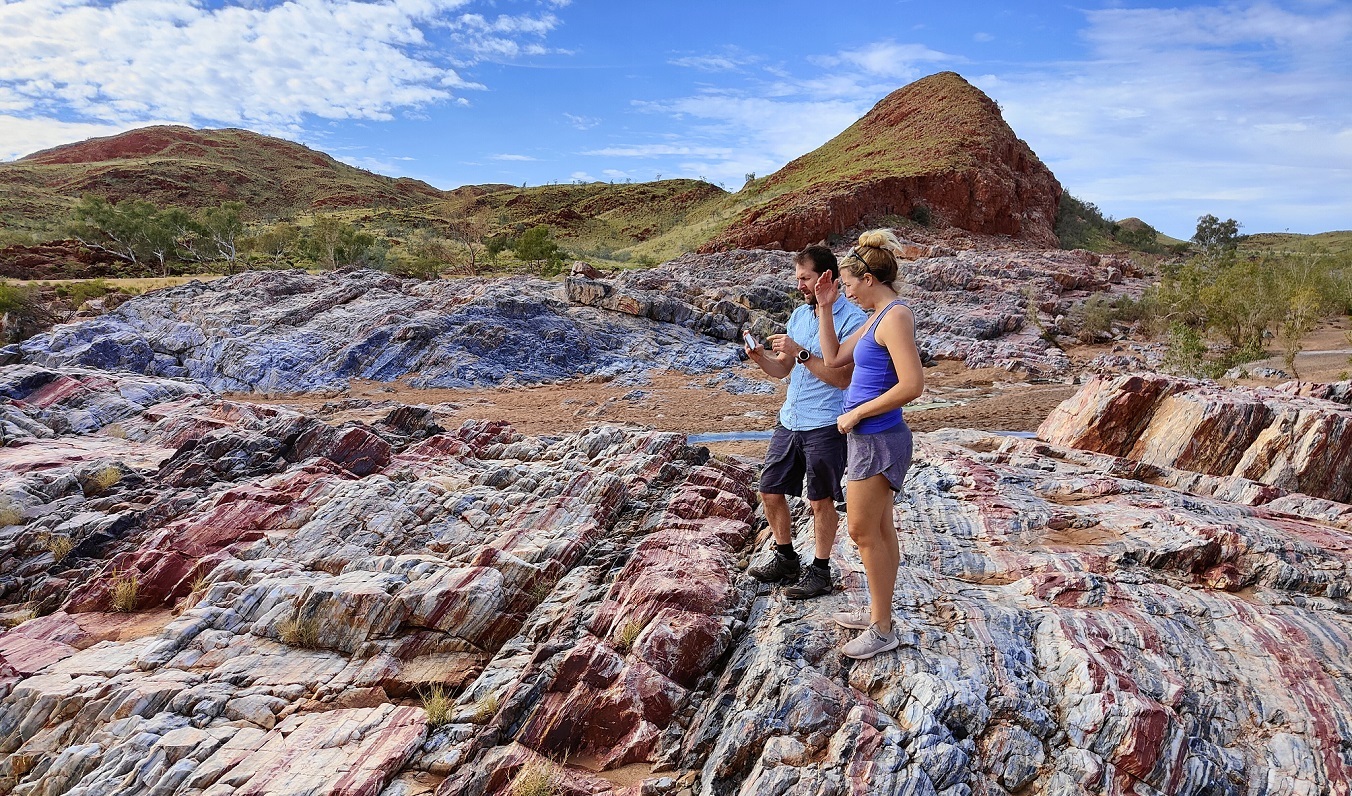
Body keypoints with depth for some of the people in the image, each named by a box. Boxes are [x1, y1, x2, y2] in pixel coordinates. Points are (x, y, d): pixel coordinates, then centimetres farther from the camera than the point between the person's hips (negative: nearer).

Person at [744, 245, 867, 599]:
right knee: (770, 491, 11)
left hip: (826, 426, -7)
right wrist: (761, 358, -5)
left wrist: (801, 353, -23)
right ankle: (786, 559, 31)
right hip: (789, 421, 7)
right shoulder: (799, 314, 11)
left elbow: (842, 378, -18)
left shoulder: (853, 320, -11)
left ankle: (820, 571, 23)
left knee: (821, 501, 5)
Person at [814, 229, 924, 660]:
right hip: (871, 437, 10)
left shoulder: (896, 317, -18)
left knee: (863, 531, 0)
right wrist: (825, 309, 13)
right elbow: (833, 359, 19)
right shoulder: (877, 319, 12)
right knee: (879, 530, 17)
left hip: (878, 440, -10)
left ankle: (882, 630, 13)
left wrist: (857, 413, -18)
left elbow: (912, 385, -25)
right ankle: (878, 614, 30)